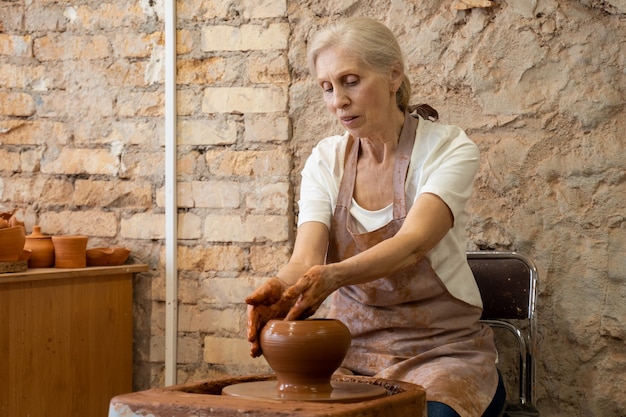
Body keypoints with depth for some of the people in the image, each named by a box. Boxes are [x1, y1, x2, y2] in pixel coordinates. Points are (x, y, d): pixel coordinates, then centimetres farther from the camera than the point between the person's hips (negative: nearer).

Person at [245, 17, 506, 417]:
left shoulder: (449, 148, -9)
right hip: (353, 343, 4)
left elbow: (412, 244, -26)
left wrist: (333, 276, -44)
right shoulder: (326, 160, 3)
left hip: (440, 348, -3)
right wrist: (280, 288, -34)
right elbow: (306, 259, -10)